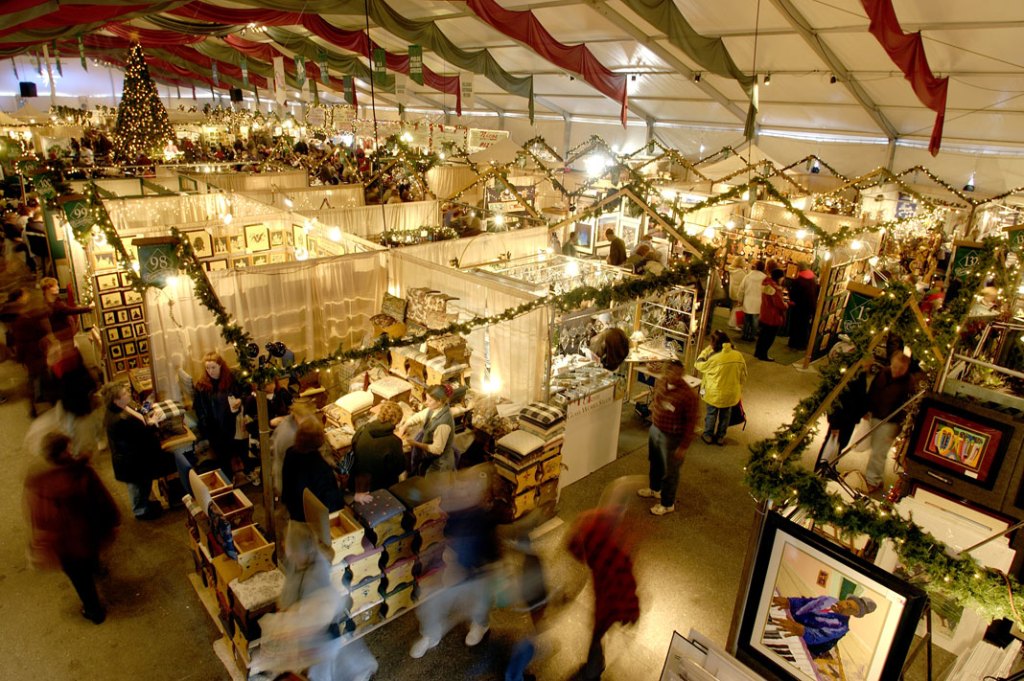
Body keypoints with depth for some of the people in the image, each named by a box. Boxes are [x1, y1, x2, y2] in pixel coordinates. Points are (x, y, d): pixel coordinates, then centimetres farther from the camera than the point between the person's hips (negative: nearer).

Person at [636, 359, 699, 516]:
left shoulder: (688, 395, -29)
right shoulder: (660, 382, -9)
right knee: (655, 462, 28)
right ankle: (655, 489, 54)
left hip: (672, 437, -7)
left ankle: (667, 504, 33)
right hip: (655, 429, 7)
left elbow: (691, 423, -21)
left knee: (669, 471, 12)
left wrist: (684, 446, -17)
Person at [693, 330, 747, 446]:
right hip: (731, 393, 3)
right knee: (725, 415, 21)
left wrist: (707, 349, -3)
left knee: (711, 414, 18)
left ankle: (708, 435, 32)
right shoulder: (738, 355, -10)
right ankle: (721, 437, 34)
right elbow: (743, 376, 1)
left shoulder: (714, 358, -25)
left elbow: (698, 365, -7)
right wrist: (739, 390, 15)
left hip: (714, 393, -3)